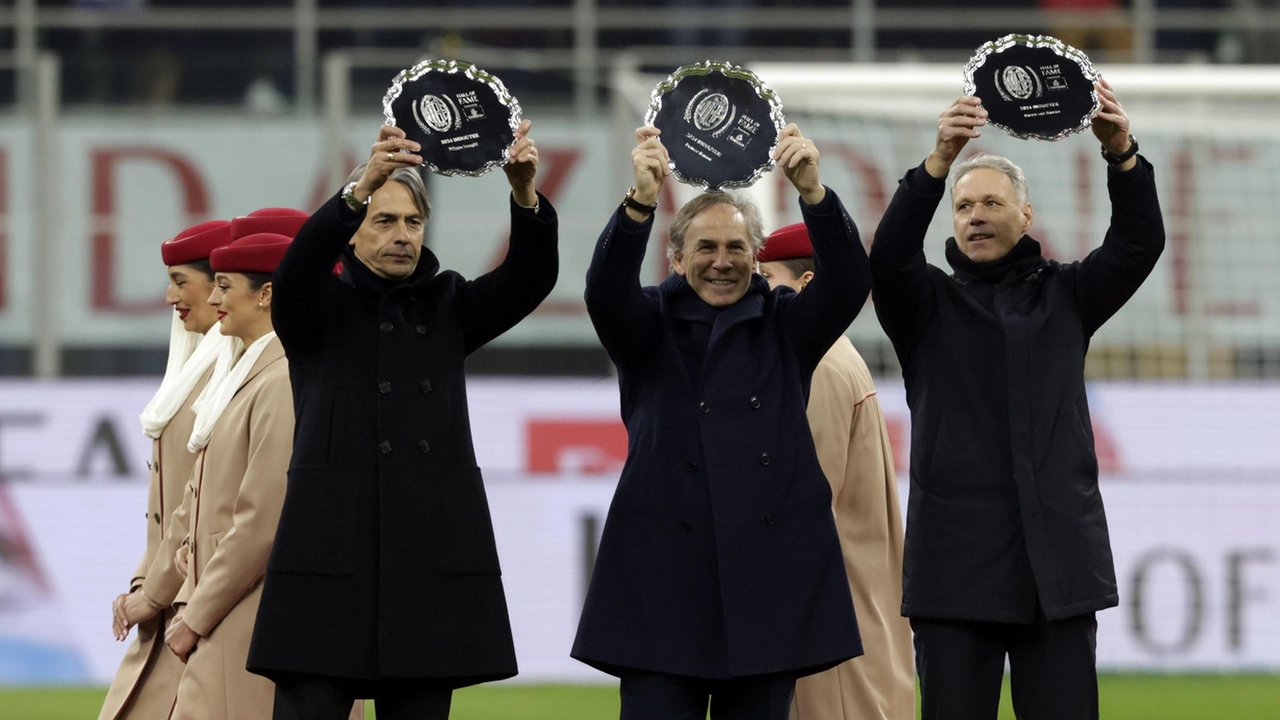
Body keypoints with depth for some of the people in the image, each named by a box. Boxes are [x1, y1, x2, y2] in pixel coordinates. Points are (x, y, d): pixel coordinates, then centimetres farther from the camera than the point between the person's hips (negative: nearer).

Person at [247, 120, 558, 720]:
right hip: (331, 559, -3)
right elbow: (297, 269, -17)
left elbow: (530, 277, -1)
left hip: (434, 558, 3)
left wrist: (525, 195, -22)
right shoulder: (320, 308, 6)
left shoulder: (448, 307, 14)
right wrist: (360, 188, -34)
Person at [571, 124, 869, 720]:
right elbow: (606, 290, -13)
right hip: (664, 576, -2)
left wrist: (813, 192, -24)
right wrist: (640, 202, -32)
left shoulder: (786, 327, 12)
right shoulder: (650, 326, 8)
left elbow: (848, 283, -6)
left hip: (769, 575, 2)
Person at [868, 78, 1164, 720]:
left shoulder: (1065, 297, 15)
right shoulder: (928, 304, 10)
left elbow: (1140, 245, 0)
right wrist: (940, 160, -24)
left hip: (1060, 565, 1)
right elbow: (889, 254, -10)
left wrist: (1122, 155, -17)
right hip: (956, 565, -1)